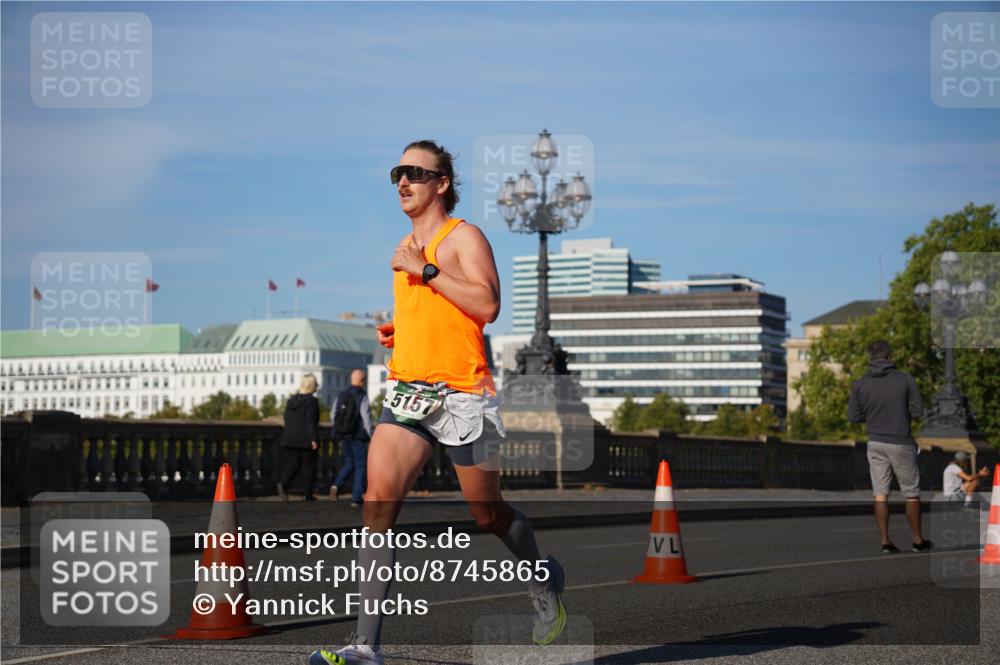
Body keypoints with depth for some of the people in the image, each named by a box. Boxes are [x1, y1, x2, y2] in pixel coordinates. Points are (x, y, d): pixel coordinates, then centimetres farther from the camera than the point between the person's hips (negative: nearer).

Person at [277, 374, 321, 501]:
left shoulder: (291, 400, 10)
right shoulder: (311, 401, -11)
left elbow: (287, 420, 15)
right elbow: (311, 422, -18)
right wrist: (314, 439, -18)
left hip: (289, 439, 5)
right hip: (306, 441, -5)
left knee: (291, 465, 6)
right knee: (309, 467, 6)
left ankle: (284, 484, -21)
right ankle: (308, 494, 8)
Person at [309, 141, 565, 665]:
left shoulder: (463, 237, -5)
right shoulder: (406, 249, 18)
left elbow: (486, 306, -19)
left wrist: (426, 270, -18)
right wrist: (396, 331, 13)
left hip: (461, 393, -6)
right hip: (406, 390, 6)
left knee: (488, 514, 7)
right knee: (378, 499, -13)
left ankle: (544, 581, 40)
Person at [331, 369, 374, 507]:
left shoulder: (341, 396, 3)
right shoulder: (363, 397, -14)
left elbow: (333, 416, 8)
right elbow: (367, 419, -17)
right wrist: (372, 437, -8)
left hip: (344, 435, 5)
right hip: (359, 436, -5)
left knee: (349, 463, 20)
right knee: (361, 466, 6)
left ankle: (337, 485, -4)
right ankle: (356, 498, 4)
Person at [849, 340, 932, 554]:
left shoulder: (860, 384, -2)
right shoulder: (905, 379, -9)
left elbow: (853, 417, 1)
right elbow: (917, 411, -7)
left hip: (875, 444, 2)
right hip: (901, 443, -2)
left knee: (880, 494, 6)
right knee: (911, 493, 9)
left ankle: (885, 542, 5)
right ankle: (918, 541, 16)